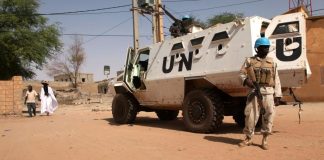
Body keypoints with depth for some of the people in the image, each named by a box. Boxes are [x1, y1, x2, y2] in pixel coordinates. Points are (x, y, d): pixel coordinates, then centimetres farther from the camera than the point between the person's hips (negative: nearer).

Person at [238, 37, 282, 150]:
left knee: (268, 115, -1)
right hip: (254, 92, -1)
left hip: (268, 93, 2)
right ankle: (248, 138, 16)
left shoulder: (272, 62, 12)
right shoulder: (249, 61, 7)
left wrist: (277, 95, 2)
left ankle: (265, 140, 12)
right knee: (251, 115, 0)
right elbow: (242, 74, 4)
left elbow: (276, 80, 9)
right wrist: (246, 81, -19)